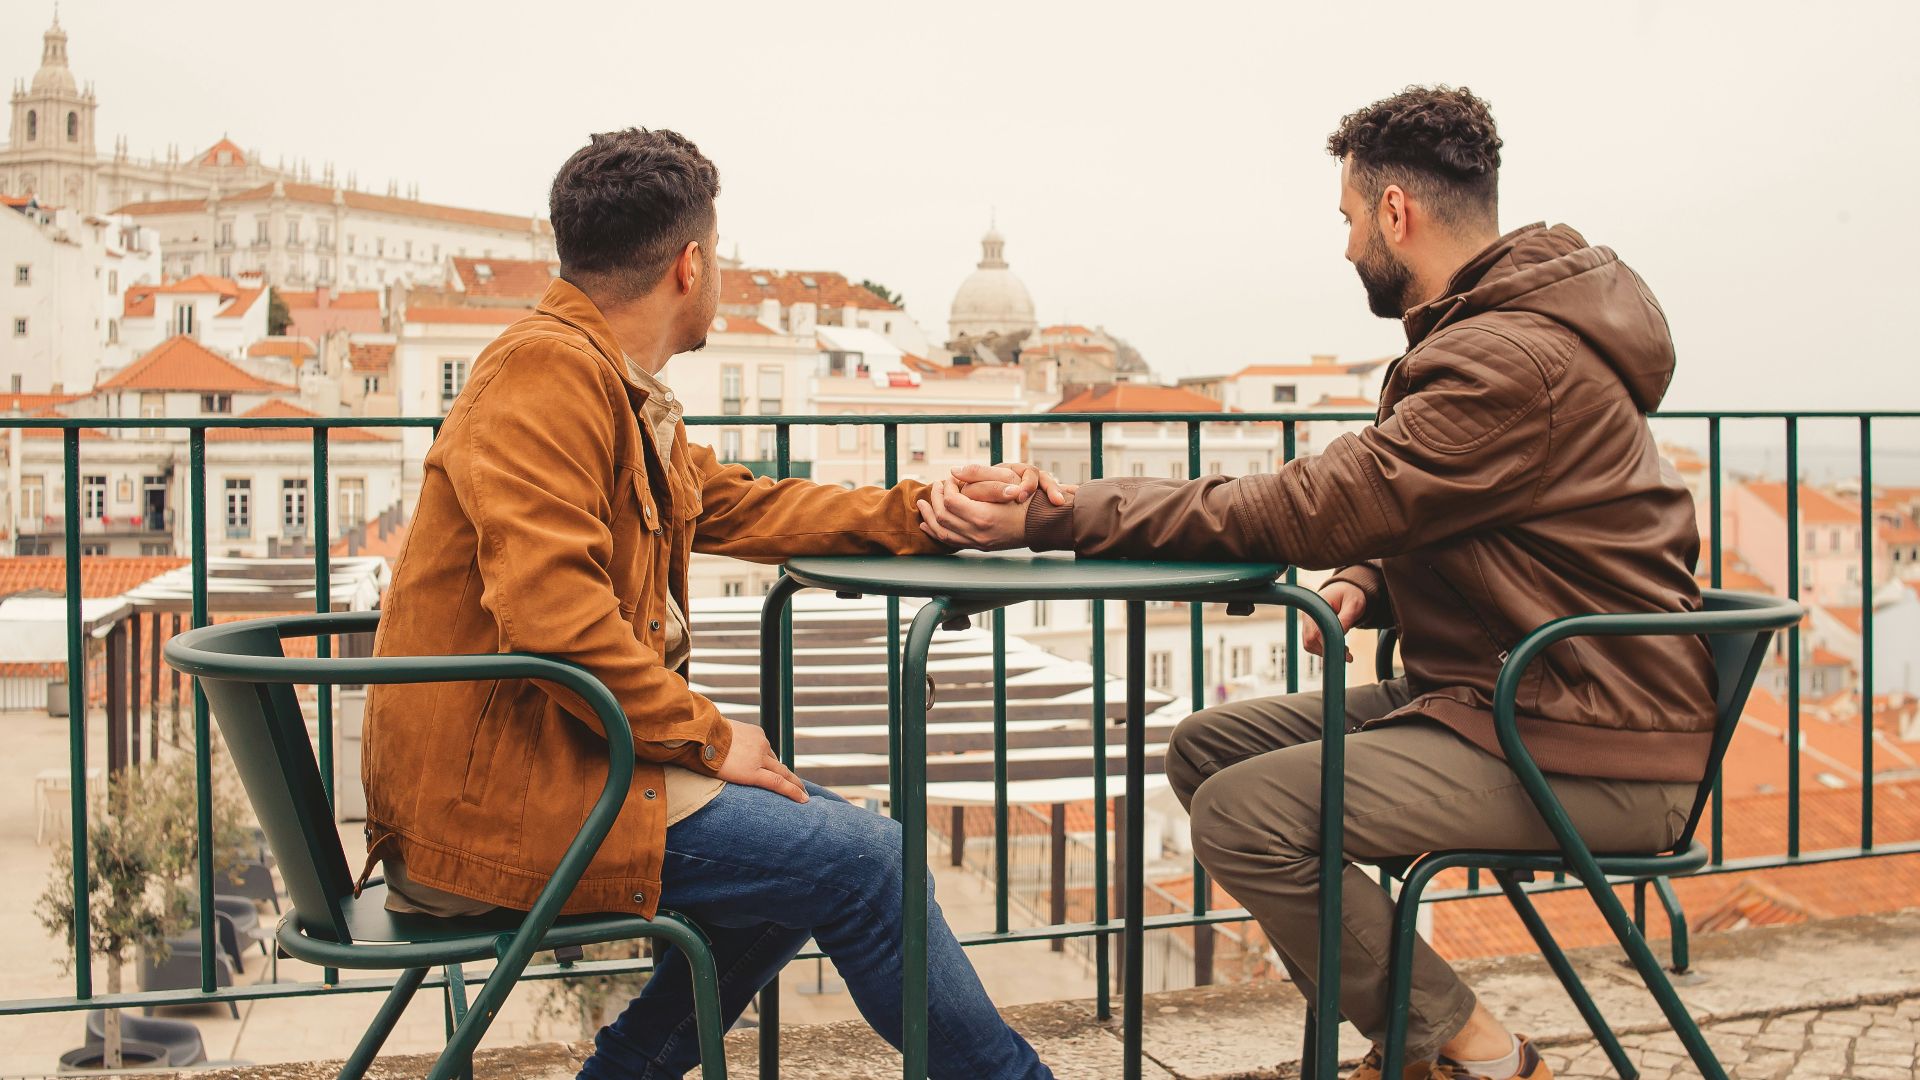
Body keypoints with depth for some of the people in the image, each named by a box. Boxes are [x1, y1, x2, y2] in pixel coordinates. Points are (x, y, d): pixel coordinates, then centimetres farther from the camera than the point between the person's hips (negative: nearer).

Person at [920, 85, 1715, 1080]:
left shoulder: (1516, 361, -22)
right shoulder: (1487, 333, 12)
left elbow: (1303, 512, -23)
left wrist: (1051, 516, -21)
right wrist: (1371, 584, -1)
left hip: (1599, 761, -10)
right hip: (1493, 697, 10)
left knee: (1245, 811, -22)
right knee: (1206, 749, 3)